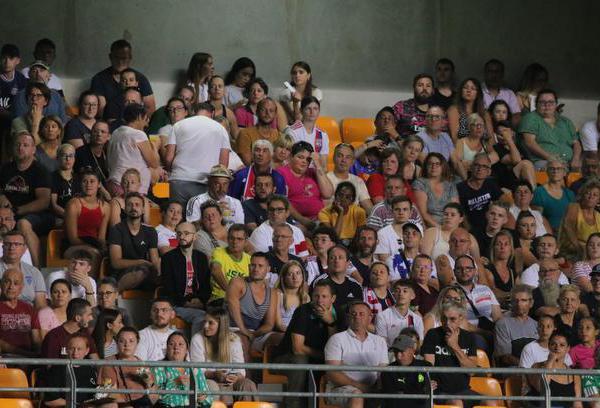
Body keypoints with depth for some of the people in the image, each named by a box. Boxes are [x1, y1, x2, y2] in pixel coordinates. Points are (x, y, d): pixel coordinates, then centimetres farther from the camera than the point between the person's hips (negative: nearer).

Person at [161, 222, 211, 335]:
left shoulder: (202, 258, 17)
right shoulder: (168, 258, 5)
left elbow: (207, 285, 14)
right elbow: (167, 288, -2)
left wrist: (201, 300, -7)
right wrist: (185, 302, -12)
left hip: (199, 304, 3)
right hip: (178, 306, -3)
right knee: (201, 317, -32)